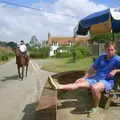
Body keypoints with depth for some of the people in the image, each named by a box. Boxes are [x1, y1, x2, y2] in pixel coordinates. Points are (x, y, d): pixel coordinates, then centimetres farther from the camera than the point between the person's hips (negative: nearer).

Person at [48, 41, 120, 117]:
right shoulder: (101, 57, 10)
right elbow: (93, 68, 16)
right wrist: (84, 77, 8)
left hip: (107, 81, -6)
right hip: (96, 78, 6)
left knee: (95, 87, -38)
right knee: (79, 83, -9)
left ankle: (95, 107, -16)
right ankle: (58, 86, -17)